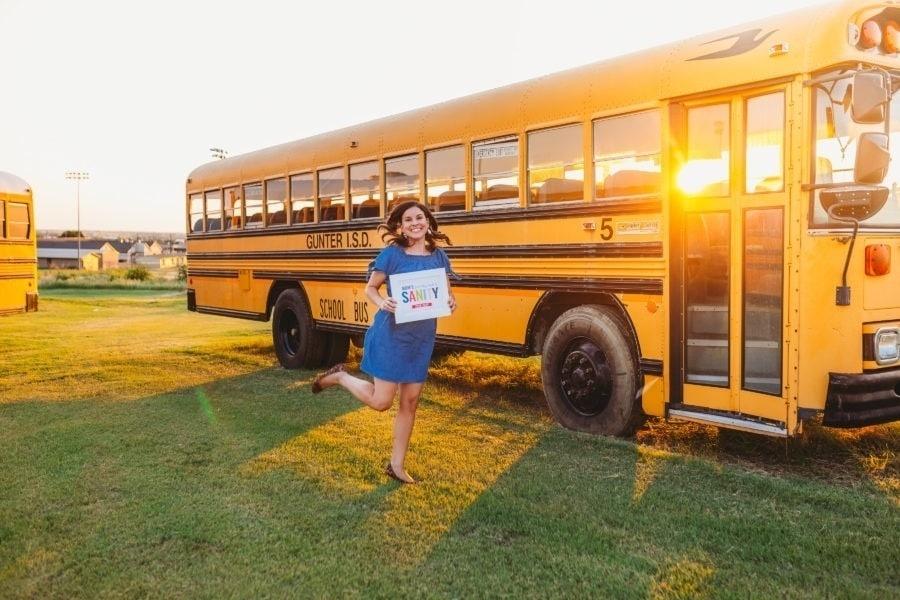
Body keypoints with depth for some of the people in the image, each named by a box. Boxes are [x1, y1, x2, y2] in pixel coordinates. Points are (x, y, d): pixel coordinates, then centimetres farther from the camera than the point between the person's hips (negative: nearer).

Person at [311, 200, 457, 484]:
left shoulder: (438, 256, 5)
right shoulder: (391, 253, -7)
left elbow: (446, 293, 13)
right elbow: (370, 288, -1)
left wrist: (450, 302, -11)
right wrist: (381, 303, -22)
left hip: (422, 338, 5)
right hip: (391, 335, -5)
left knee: (410, 402, 9)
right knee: (380, 401, -2)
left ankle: (396, 465, 22)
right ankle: (339, 377, 26)